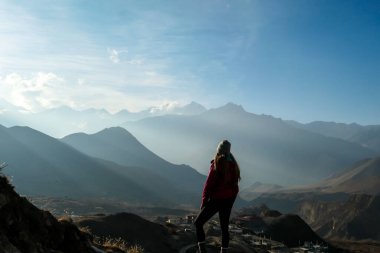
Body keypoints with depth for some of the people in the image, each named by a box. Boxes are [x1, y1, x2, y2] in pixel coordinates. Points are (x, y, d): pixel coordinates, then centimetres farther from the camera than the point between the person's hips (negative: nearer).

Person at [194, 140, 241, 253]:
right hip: (229, 200, 7)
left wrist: (204, 200, -7)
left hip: (216, 200, -6)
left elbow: (209, 184, -14)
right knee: (224, 227, 15)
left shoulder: (216, 165, -14)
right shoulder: (233, 165, 5)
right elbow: (235, 185, 12)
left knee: (198, 223, 3)